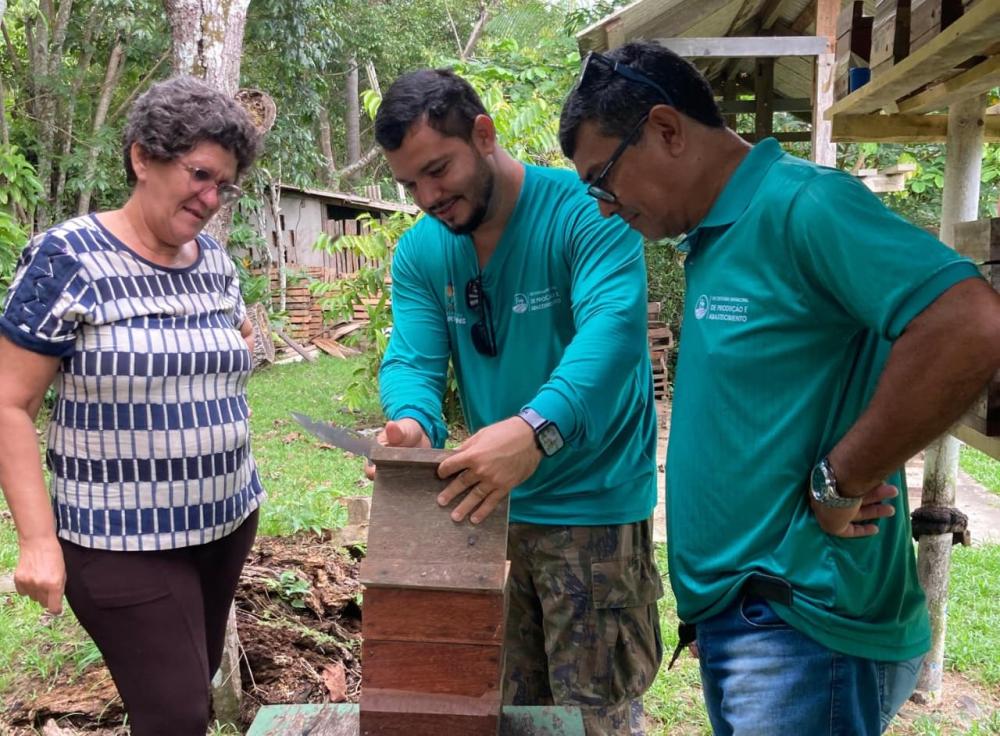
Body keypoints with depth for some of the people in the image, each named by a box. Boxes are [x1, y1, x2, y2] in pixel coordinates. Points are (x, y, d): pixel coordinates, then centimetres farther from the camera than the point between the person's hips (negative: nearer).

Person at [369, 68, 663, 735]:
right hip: (487, 505, 6)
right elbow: (413, 360, -6)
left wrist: (536, 429, -50)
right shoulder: (420, 252, 1)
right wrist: (411, 420, -30)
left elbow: (612, 330, -32)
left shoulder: (587, 211, -18)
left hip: (592, 506, -5)